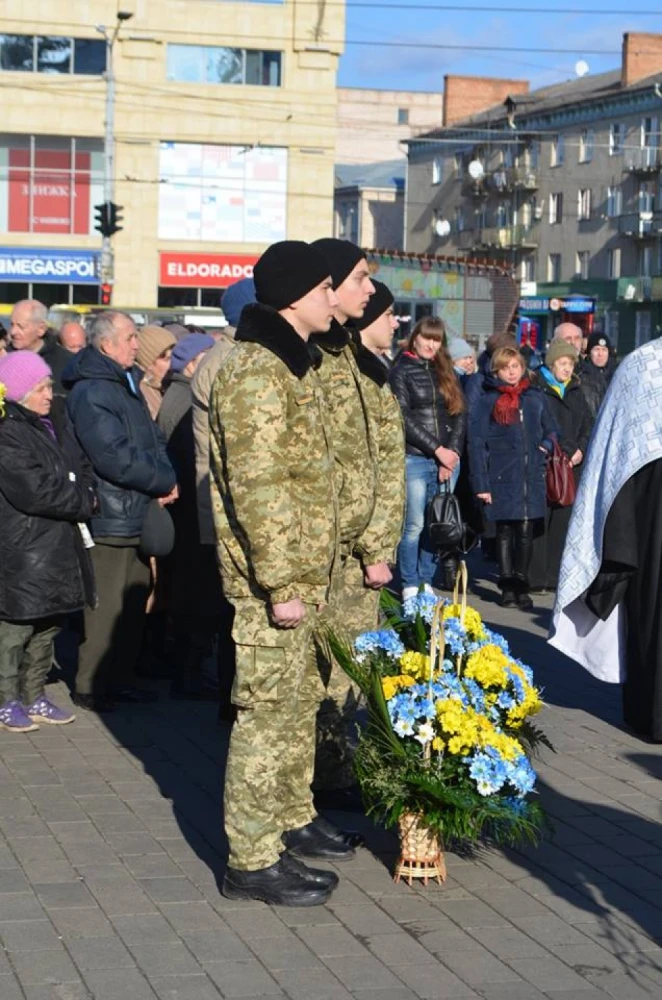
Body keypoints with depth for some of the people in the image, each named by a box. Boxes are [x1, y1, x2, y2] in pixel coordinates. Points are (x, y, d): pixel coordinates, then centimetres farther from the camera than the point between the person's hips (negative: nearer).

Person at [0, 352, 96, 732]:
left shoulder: (55, 422, 13)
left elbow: (82, 468, 17)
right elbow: (35, 491, -22)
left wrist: (86, 494, -5)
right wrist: (82, 502, -9)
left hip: (60, 546, 9)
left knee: (50, 622, 15)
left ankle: (34, 696, 26)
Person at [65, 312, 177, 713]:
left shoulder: (127, 383, 15)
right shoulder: (91, 393, -16)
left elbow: (153, 440, 17)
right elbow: (116, 458, -22)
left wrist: (166, 479, -2)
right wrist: (164, 483, -12)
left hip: (137, 514, 10)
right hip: (110, 518, -10)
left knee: (135, 602, 15)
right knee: (107, 606, -4)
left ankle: (120, 678, 25)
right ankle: (91, 687, 5)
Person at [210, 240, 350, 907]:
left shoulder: (290, 364, 16)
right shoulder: (256, 372, -18)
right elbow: (258, 487, -23)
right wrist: (280, 581, -24)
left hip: (303, 574, 10)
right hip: (272, 577, -10)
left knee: (299, 701, 20)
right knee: (268, 712, -5)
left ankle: (292, 819, 35)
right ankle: (253, 860, 2)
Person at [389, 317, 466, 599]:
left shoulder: (446, 373, 17)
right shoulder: (401, 372, 3)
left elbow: (460, 415, 11)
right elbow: (404, 418, -6)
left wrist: (452, 452, -4)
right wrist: (437, 449, -10)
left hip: (448, 459, 4)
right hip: (415, 459, -4)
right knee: (414, 525, -5)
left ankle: (426, 582, 11)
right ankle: (410, 586, 4)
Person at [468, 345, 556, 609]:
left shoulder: (534, 398, 10)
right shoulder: (487, 401, -1)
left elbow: (550, 430, 23)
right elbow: (477, 443, -4)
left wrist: (547, 445, 0)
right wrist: (480, 483, -10)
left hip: (531, 476, 3)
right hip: (503, 478, -3)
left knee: (525, 532, 5)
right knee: (505, 532, 5)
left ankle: (521, 586, 15)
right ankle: (508, 587, 14)